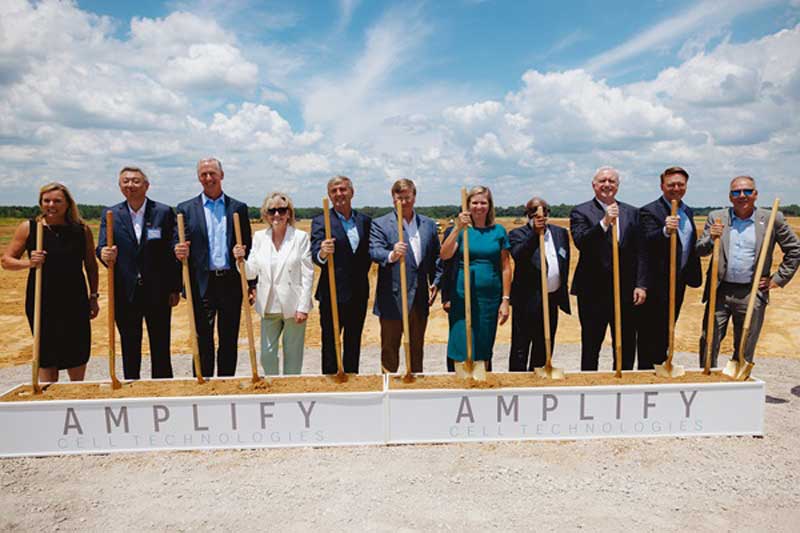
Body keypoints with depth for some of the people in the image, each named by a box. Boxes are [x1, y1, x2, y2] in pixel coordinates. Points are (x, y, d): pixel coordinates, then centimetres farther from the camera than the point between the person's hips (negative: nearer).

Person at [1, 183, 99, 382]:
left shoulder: (81, 230, 2)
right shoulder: (28, 228, -1)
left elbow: (91, 265, 10)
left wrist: (93, 296, 9)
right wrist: (28, 263, -17)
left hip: (75, 301, 1)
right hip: (41, 302, -1)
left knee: (77, 353, 10)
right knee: (46, 358, 7)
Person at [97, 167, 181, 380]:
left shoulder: (164, 212, 0)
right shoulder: (110, 214, 5)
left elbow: (172, 252, -1)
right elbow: (102, 247, -2)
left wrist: (175, 289, -3)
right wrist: (104, 254, -27)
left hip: (158, 292, -1)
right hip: (125, 293, 2)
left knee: (161, 348, 8)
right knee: (130, 349, 12)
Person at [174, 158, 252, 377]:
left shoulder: (239, 208, 9)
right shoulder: (186, 208, 7)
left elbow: (247, 246, 8)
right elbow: (178, 245, 6)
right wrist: (179, 252, -20)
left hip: (231, 283, 1)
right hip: (202, 285, -1)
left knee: (229, 341, 9)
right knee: (203, 341, 3)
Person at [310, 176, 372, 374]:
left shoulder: (365, 220, 7)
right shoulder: (320, 222, -5)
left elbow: (369, 252, 12)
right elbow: (315, 255, -18)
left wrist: (362, 273, 0)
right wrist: (322, 253, -39)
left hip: (359, 293, 4)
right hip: (333, 293, -4)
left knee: (354, 343, 16)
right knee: (330, 343, 5)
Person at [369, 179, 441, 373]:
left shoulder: (429, 224, 11)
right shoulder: (380, 224, -2)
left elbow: (436, 257, 14)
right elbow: (374, 251, -16)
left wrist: (435, 282, 2)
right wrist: (391, 255, -37)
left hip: (420, 298, 4)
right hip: (393, 297, -4)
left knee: (417, 347, 16)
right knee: (390, 347, 6)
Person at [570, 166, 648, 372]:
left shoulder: (632, 213, 11)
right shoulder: (580, 212, -1)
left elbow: (640, 252, 7)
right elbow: (580, 242, -17)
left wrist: (641, 285, -1)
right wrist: (604, 222, -27)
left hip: (626, 291, 4)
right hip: (594, 292, -3)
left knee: (626, 348, 11)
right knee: (590, 346, 8)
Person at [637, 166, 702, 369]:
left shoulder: (688, 211, 13)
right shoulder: (649, 211, -12)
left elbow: (691, 245, 21)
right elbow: (648, 241, -28)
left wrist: (694, 274, 18)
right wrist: (665, 231, -48)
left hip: (679, 281, 8)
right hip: (657, 283, -7)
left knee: (667, 330, 16)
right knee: (650, 332, -1)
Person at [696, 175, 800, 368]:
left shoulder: (772, 219, 1)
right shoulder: (716, 217, 4)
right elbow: (699, 251, 1)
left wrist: (778, 279, 3)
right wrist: (711, 238, -20)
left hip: (752, 295, 0)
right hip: (720, 292, 1)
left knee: (745, 350, 10)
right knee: (708, 343, 3)